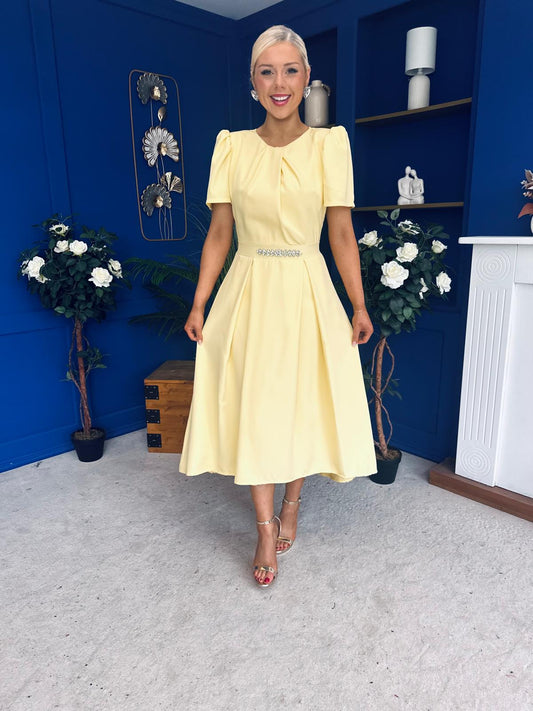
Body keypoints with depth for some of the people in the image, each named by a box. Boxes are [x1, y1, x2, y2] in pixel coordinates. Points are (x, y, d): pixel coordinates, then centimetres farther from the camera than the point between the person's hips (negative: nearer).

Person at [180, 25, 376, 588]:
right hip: (248, 292, 1)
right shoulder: (232, 145, 5)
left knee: (304, 404, 7)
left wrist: (359, 307, -2)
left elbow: (342, 233, 1)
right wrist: (199, 306, -1)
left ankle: (291, 504, 32)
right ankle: (265, 526, 19)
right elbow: (219, 233, 4)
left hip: (307, 293, 0)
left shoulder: (330, 143, 2)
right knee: (253, 407, 2)